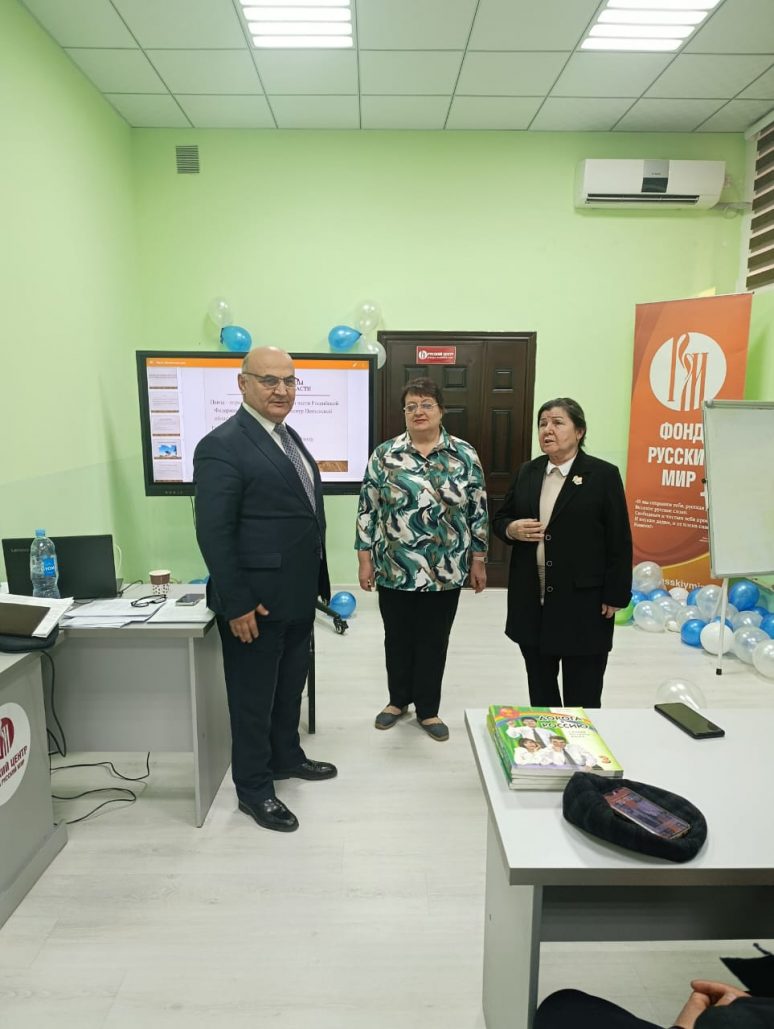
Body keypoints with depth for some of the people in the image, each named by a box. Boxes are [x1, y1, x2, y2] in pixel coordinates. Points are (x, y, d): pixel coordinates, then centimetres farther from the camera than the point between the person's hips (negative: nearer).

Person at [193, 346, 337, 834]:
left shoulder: (289, 437, 11)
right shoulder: (222, 446, -17)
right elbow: (214, 533, -19)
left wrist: (316, 582, 16)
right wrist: (237, 604, -20)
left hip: (298, 595, 9)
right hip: (256, 602, -8)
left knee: (290, 685, 23)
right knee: (254, 696, 9)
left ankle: (286, 756, 44)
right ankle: (254, 788, 27)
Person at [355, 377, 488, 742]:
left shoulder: (465, 456, -1)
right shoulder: (384, 455, -3)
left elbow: (478, 511, 2)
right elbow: (368, 510, -1)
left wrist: (478, 560, 2)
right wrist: (365, 559, -2)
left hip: (445, 572, 0)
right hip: (394, 571, 0)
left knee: (434, 641, 11)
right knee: (397, 638, 15)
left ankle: (427, 709, 29)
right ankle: (398, 700, 36)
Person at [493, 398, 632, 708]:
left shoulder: (603, 474, -6)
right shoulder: (527, 473, 8)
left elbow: (619, 541, -6)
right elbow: (500, 519, 15)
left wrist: (614, 596, -8)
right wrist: (512, 529, -8)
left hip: (582, 603, -4)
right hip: (532, 600, 5)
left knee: (581, 699, 6)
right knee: (540, 690, 18)